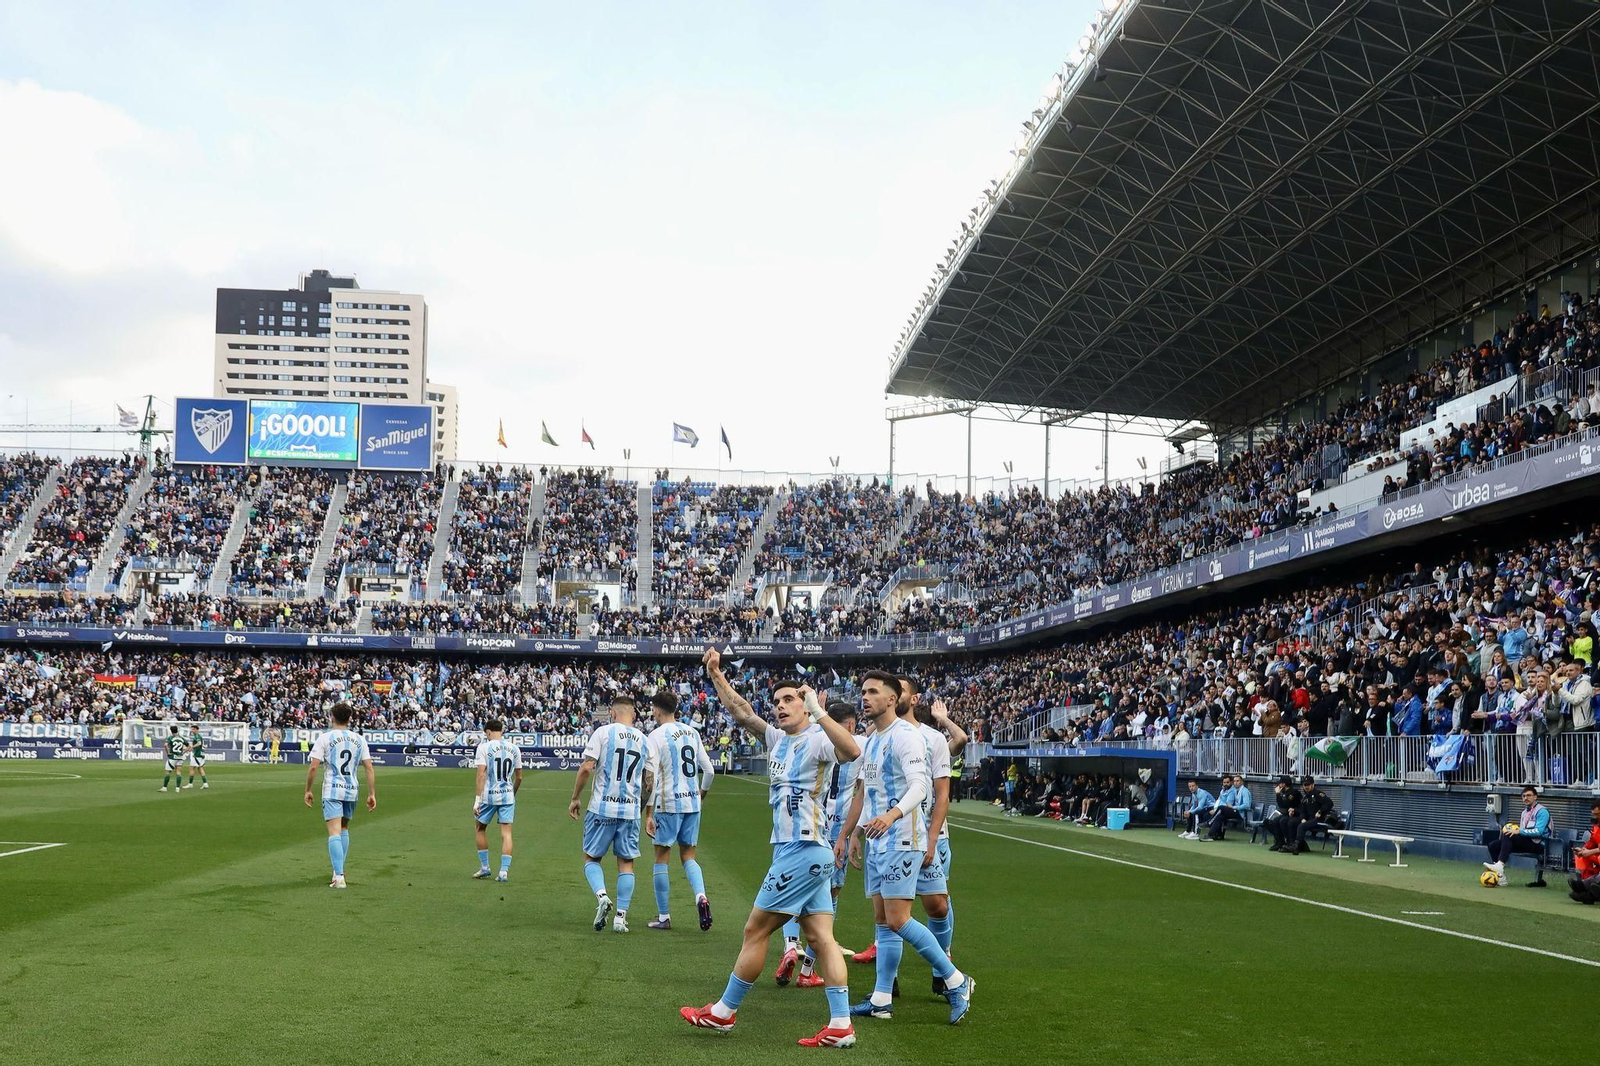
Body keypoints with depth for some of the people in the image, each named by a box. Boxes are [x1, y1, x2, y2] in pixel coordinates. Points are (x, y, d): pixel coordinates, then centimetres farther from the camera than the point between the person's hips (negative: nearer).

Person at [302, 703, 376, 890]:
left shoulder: (325, 738, -4)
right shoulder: (359, 739, 6)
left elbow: (313, 767, -8)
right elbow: (369, 768, 2)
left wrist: (308, 790, 2)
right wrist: (372, 794, 6)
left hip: (332, 790, -4)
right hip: (352, 790, 4)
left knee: (334, 832, -8)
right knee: (344, 829, 22)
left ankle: (339, 877, -19)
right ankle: (339, 871, 26)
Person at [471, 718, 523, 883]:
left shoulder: (483, 747, -7)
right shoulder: (514, 749, 5)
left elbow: (481, 775, -13)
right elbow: (519, 777, 9)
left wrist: (477, 799, -12)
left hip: (488, 795, -3)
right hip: (507, 795, 3)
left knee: (481, 828, 17)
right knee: (506, 833, 4)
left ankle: (484, 867, 22)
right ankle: (504, 871, -3)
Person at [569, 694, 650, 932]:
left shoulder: (603, 732, -4)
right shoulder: (643, 740, 7)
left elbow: (586, 768, -10)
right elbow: (648, 783, 11)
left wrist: (575, 798, 1)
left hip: (602, 808, -3)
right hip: (631, 810, 3)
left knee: (591, 858, 10)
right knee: (626, 863, 9)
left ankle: (602, 895, -15)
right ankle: (621, 917, 4)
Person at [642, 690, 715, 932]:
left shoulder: (655, 737, -8)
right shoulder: (693, 733, 9)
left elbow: (651, 778, -12)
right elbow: (708, 770, 11)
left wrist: (648, 814, -9)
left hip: (668, 803, -5)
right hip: (692, 802, 5)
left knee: (661, 857, 6)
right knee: (688, 856, 14)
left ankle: (663, 917, 9)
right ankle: (700, 896, -13)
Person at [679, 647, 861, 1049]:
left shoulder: (817, 741, -12)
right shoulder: (778, 740, 14)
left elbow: (852, 751, -33)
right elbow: (740, 711, 21)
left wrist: (818, 712, -34)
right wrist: (715, 674, 15)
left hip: (802, 853, -9)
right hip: (792, 851, 9)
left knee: (755, 931, 2)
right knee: (820, 937, 3)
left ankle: (723, 1013, 15)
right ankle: (840, 1026, 1)